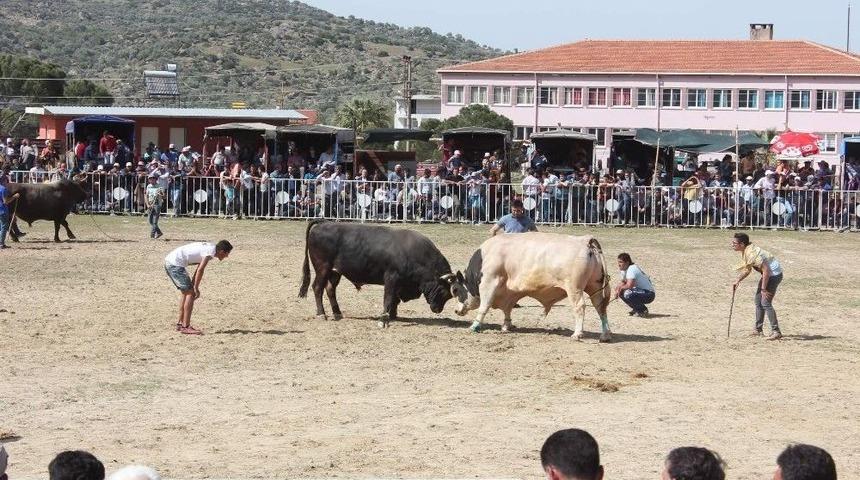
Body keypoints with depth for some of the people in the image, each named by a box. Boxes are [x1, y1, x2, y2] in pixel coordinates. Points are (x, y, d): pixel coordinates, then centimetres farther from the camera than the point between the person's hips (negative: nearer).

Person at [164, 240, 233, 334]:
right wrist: (196, 288, -11)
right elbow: (200, 270, -18)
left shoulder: (208, 248, 16)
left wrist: (193, 287, 19)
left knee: (186, 293, 18)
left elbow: (198, 269, 20)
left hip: (168, 261, 10)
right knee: (190, 293, -7)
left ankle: (180, 324, 23)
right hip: (175, 264, -10)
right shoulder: (211, 251, -13)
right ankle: (185, 327, -8)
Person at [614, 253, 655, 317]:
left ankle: (643, 310, -11)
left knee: (627, 294, -32)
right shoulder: (624, 270, 8)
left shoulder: (632, 269, -21)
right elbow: (623, 283, 19)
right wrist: (618, 289, -3)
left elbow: (629, 285, -32)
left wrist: (621, 288, -12)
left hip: (649, 295, -10)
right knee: (621, 293, 8)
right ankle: (636, 309, 14)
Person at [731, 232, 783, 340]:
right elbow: (747, 269, 18)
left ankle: (776, 332, -13)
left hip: (774, 274, -11)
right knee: (758, 300, 15)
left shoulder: (752, 254, -27)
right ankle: (758, 330, 23)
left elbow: (766, 270, -28)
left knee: (766, 303, -14)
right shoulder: (745, 252, 5)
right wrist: (738, 281, 5)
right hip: (768, 274, 11)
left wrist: (763, 289, -25)